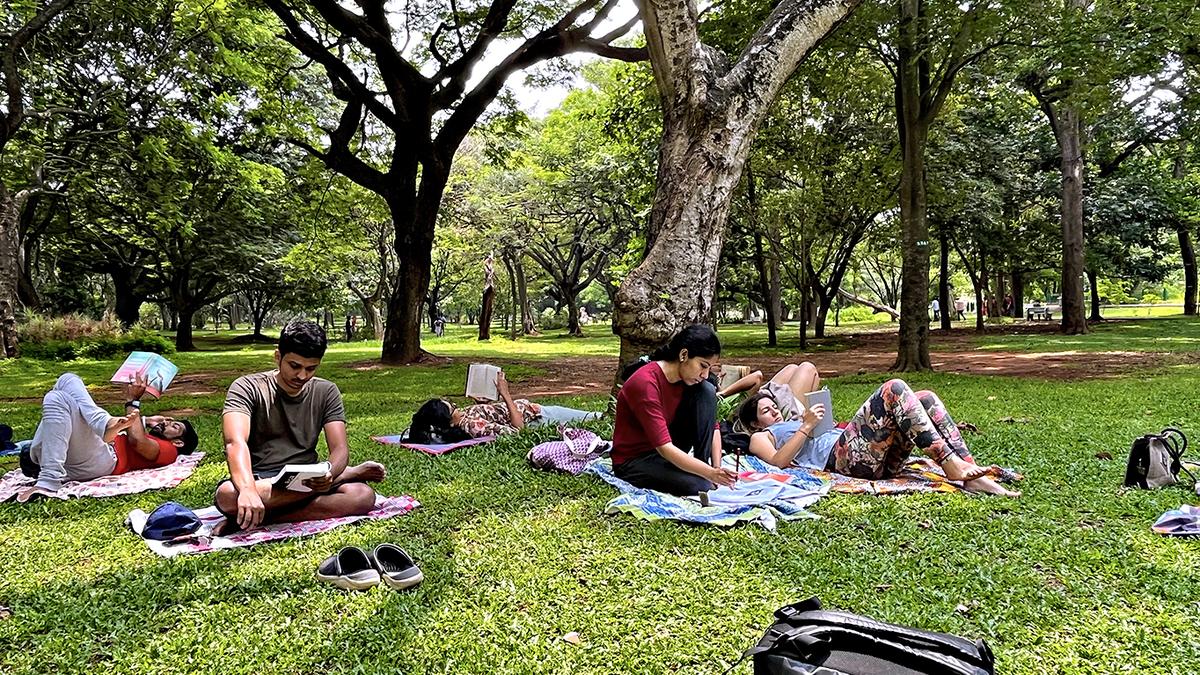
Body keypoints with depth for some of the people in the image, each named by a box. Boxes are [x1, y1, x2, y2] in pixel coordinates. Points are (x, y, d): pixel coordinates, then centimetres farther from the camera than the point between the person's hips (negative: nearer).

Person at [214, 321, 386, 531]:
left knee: (364, 496, -27)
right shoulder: (247, 388, -5)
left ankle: (262, 519, -25)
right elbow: (235, 442, -23)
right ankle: (348, 473, -26)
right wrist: (247, 489, -44)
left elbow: (340, 448, -4)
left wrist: (329, 473, -30)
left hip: (304, 482, 2)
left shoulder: (326, 392, 6)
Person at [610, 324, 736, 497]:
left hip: (666, 447, 8)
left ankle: (701, 466, -9)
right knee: (700, 486, -31)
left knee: (706, 391, -13)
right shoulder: (645, 383, -29)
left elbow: (712, 425, -4)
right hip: (633, 460, -7)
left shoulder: (690, 377, -5)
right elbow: (664, 448, -32)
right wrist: (710, 473, -35)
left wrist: (717, 468, -17)